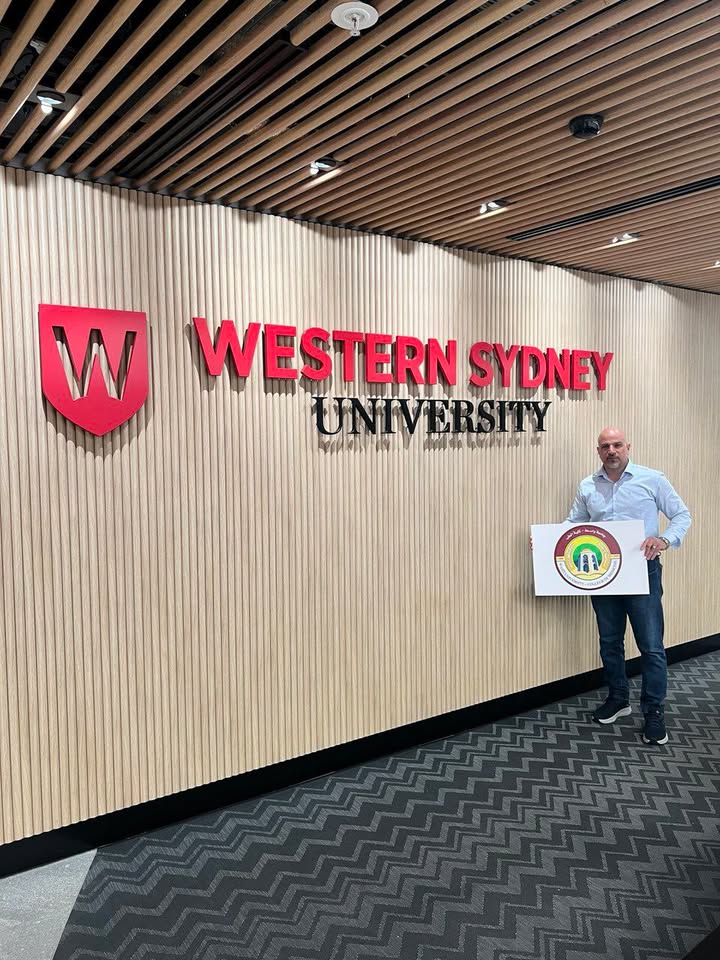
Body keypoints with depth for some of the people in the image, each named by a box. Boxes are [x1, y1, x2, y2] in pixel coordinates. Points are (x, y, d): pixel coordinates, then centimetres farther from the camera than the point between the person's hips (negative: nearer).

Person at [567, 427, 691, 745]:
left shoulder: (652, 479, -2)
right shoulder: (587, 487, 6)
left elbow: (681, 515, 1)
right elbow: (573, 524, 10)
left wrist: (665, 540, -18)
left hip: (642, 572, -3)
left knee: (651, 646, 0)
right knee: (609, 642, 15)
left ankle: (654, 711, 15)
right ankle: (617, 698, 33)